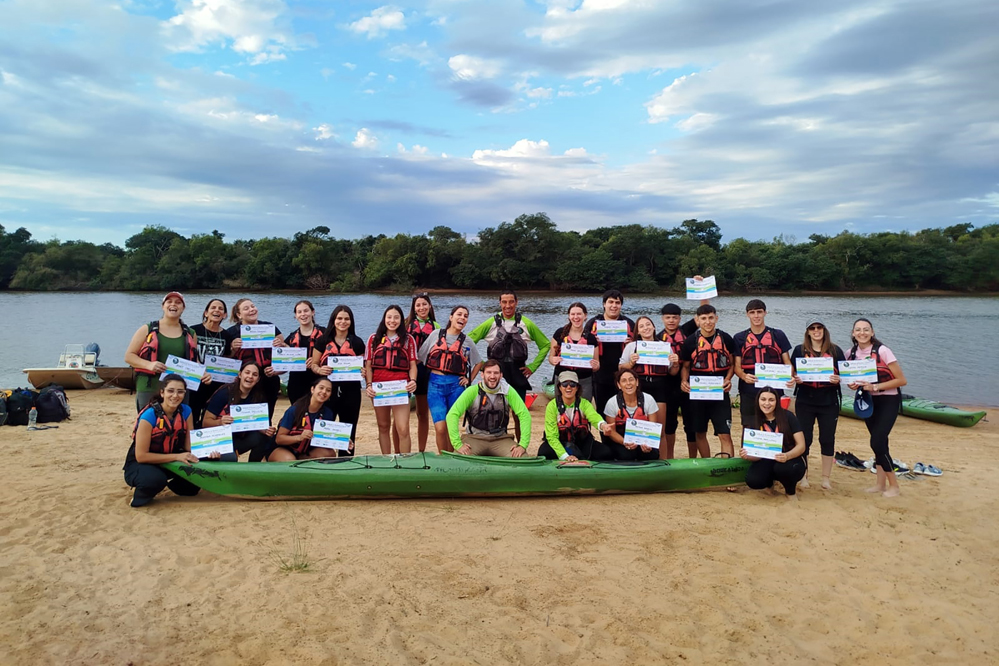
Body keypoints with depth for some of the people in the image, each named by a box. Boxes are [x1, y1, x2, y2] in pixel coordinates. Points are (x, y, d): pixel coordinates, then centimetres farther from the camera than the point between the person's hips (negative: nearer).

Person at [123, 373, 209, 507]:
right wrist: (177, 457, -28)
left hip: (170, 462, 6)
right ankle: (139, 497, -3)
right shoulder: (149, 416, -24)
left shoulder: (185, 411, -8)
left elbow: (190, 445, -6)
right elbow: (141, 456, -22)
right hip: (140, 464, -6)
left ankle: (176, 485, 14)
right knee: (156, 479, -37)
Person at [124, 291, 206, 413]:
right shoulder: (147, 329, 6)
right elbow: (129, 356, 5)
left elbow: (194, 362, 20)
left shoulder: (190, 334, 13)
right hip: (149, 390, -2)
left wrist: (202, 374, -1)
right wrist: (149, 364, -14)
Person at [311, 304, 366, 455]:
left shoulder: (357, 342, 6)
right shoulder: (323, 341, 3)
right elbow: (314, 364, 5)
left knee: (349, 431, 9)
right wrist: (320, 370, -16)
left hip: (350, 391, 1)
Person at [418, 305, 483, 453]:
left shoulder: (467, 342, 9)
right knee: (440, 428, -13)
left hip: (456, 385, 1)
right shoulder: (436, 335, 6)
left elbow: (479, 363, 21)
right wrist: (413, 378, 1)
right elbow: (420, 357, 9)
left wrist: (469, 380, 11)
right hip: (435, 384, -1)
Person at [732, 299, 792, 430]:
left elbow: (787, 361, 8)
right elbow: (737, 365, 4)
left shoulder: (778, 335, 9)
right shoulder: (739, 338, 9)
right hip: (749, 393, 0)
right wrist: (744, 376, -18)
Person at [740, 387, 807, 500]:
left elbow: (801, 445, -11)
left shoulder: (787, 416, -9)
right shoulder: (755, 421, -1)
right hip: (767, 461, 2)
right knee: (753, 481, -29)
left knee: (783, 468, -38)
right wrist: (747, 456, -25)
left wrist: (787, 456, -32)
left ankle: (791, 491, -2)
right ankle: (770, 482, 9)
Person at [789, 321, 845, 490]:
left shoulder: (835, 351, 4)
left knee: (827, 439, 5)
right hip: (805, 402, 0)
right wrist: (795, 379, -16)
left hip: (829, 402, 0)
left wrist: (838, 380, -14)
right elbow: (792, 372, 6)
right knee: (804, 439, 4)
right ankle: (803, 476, 17)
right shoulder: (799, 350, 3)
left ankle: (826, 477, 18)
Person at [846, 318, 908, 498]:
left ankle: (893, 484, 7)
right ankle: (881, 483, 22)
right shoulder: (851, 353, -1)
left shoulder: (882, 351, -17)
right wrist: (853, 385, -9)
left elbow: (902, 380, -16)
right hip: (867, 401, 5)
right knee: (878, 443, 10)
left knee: (877, 442, -11)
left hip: (888, 401, -5)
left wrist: (875, 387, -23)